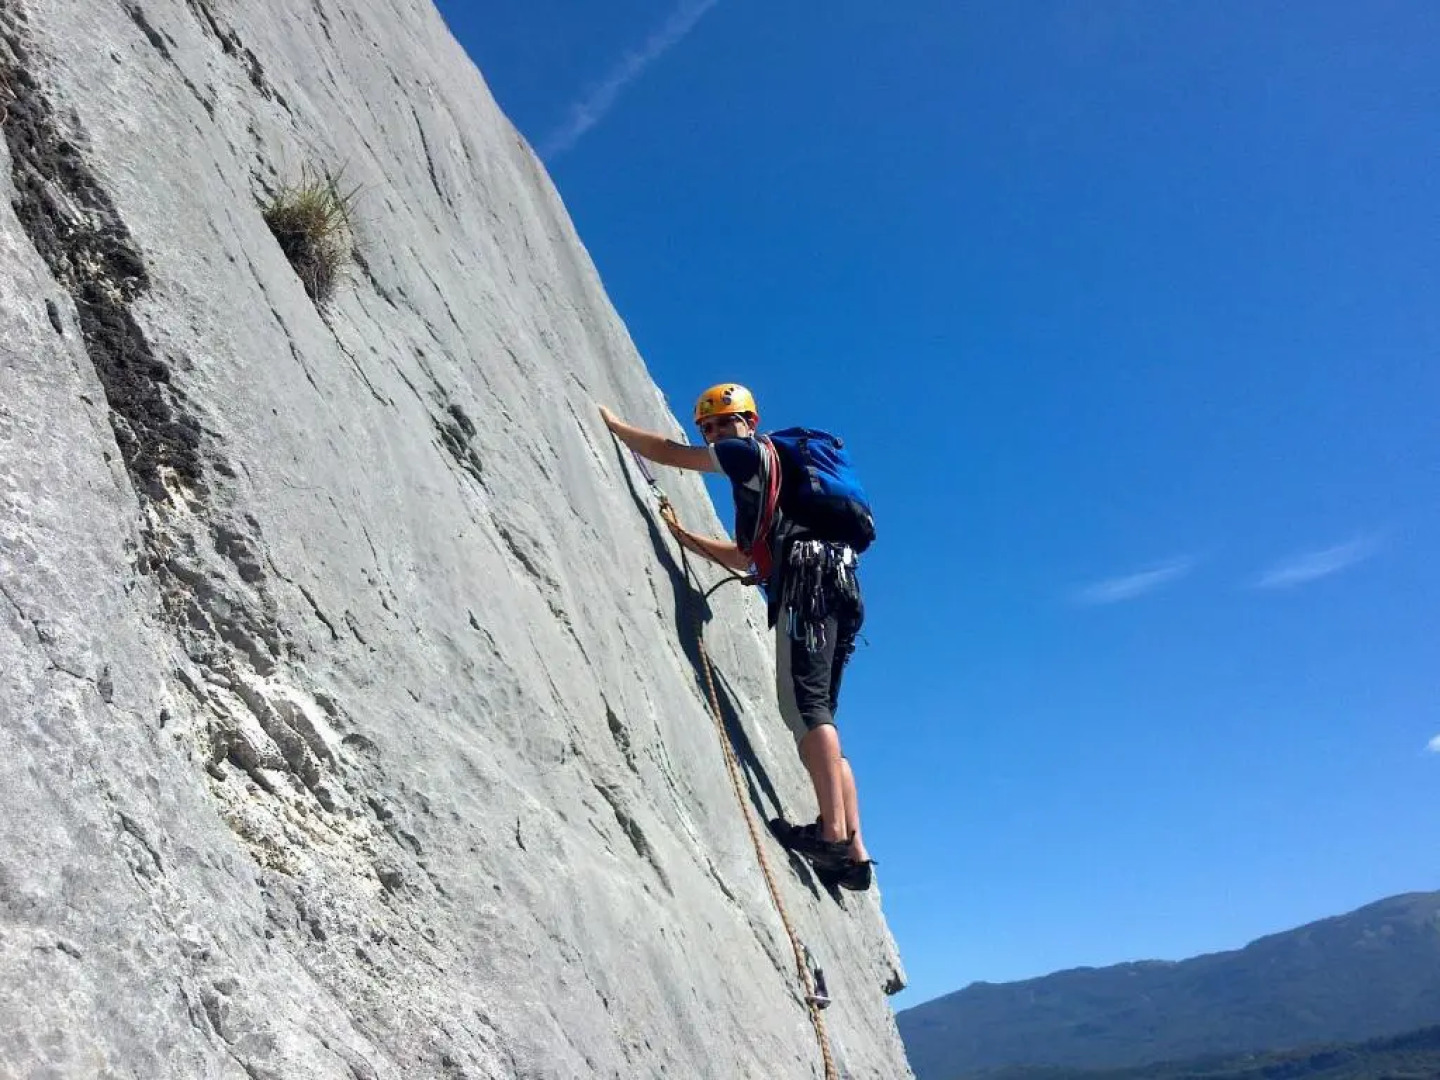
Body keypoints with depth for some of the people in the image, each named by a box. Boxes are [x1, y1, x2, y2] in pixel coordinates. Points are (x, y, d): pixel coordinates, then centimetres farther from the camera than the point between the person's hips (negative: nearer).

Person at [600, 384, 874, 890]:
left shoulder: (755, 451, 9)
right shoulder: (762, 484, 35)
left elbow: (668, 452, 10)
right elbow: (745, 557, 38)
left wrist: (610, 422, 22)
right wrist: (684, 536, 37)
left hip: (809, 580, -9)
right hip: (833, 584, 9)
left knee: (804, 703, -17)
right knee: (816, 713, 4)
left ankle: (834, 832, -24)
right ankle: (853, 851, 0)